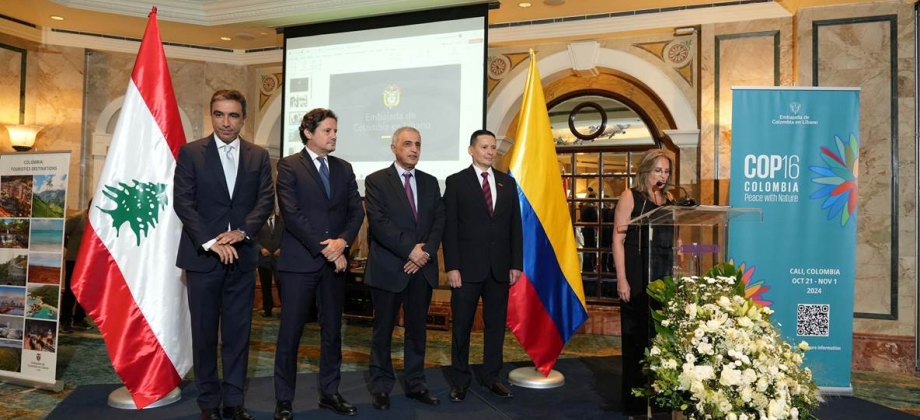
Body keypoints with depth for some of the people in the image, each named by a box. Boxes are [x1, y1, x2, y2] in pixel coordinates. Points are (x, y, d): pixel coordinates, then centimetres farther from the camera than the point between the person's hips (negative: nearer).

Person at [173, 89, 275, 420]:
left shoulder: (259, 156, 7)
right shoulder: (190, 152, 1)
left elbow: (266, 200, 0)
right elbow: (183, 202, -6)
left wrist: (241, 232, -15)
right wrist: (210, 242, -16)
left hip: (242, 256, 2)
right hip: (202, 255, -1)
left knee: (238, 332, 7)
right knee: (204, 333, 7)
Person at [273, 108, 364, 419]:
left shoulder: (344, 169, 12)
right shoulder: (289, 166, -2)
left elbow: (356, 211, 6)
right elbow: (291, 213, -13)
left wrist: (342, 241, -12)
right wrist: (324, 248, -15)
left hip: (335, 261, 5)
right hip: (299, 262, -4)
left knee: (332, 331, 11)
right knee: (290, 333, 2)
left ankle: (329, 392, 24)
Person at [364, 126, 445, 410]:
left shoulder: (430, 182, 12)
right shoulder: (376, 181, -2)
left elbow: (439, 222, 5)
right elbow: (378, 223, -14)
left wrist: (426, 253, -11)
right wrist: (410, 250, -17)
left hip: (422, 268, 4)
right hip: (388, 268, -4)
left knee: (417, 329, 11)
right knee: (383, 331, 7)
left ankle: (416, 384, 23)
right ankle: (381, 387, 20)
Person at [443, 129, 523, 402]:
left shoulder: (508, 182, 9)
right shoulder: (456, 182, -1)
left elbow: (515, 226, 9)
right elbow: (449, 228, -5)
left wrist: (516, 264, 3)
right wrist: (451, 267, -11)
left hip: (500, 267, 3)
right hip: (467, 266, -3)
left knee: (496, 324, 10)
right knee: (462, 325, 6)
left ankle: (491, 376, 25)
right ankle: (461, 378, 21)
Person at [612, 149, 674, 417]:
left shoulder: (669, 200, 14)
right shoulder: (630, 197, -1)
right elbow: (618, 239, -6)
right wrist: (622, 279, -13)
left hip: (664, 279, 5)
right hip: (638, 279, -4)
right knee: (637, 339, 2)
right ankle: (635, 402, 13)